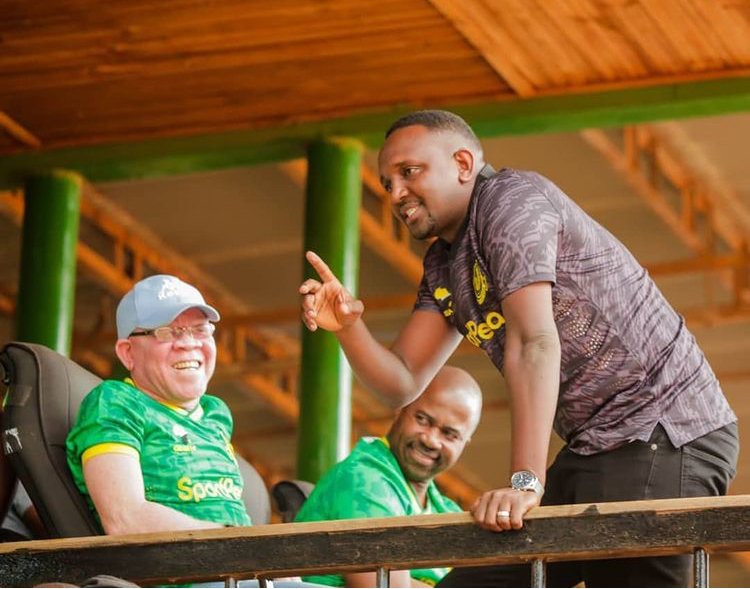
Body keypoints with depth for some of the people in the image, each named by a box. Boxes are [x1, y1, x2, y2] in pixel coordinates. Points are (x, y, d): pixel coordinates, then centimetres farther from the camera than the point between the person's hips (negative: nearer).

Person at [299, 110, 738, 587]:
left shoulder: (512, 198, -11)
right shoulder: (444, 266, 17)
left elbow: (534, 343, -24)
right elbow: (403, 382, 12)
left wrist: (525, 482, -31)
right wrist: (348, 325, -8)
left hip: (664, 435, -9)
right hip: (595, 448, 10)